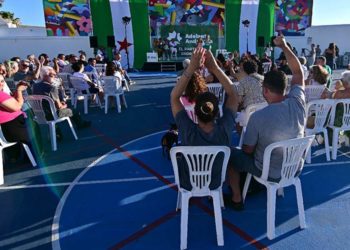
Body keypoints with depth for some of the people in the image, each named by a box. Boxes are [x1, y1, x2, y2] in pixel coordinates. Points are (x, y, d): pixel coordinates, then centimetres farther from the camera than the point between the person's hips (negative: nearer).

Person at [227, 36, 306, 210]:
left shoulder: (258, 117, -31)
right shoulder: (297, 103, -18)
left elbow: (248, 150, -17)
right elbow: (298, 72, 0)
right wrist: (284, 46, 4)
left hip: (270, 173, -5)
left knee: (230, 155, 13)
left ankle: (236, 199, 23)